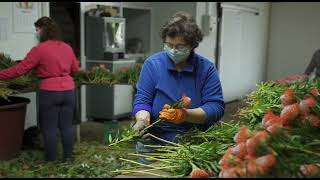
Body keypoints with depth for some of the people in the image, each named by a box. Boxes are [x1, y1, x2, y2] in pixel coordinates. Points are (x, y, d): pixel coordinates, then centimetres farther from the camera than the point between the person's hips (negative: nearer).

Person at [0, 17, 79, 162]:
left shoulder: (39, 49, -10)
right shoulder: (67, 48, 8)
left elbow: (20, 69, -9)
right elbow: (75, 68, 18)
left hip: (49, 92, -5)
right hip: (69, 90, 6)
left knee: (49, 128, 6)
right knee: (67, 125, 12)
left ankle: (51, 160, 14)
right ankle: (68, 157, 19)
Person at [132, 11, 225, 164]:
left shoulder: (207, 69, -3)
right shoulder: (152, 64, -1)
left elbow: (216, 107, -9)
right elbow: (142, 100, -2)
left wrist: (186, 115, -25)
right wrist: (143, 120, -23)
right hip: (154, 144, 0)